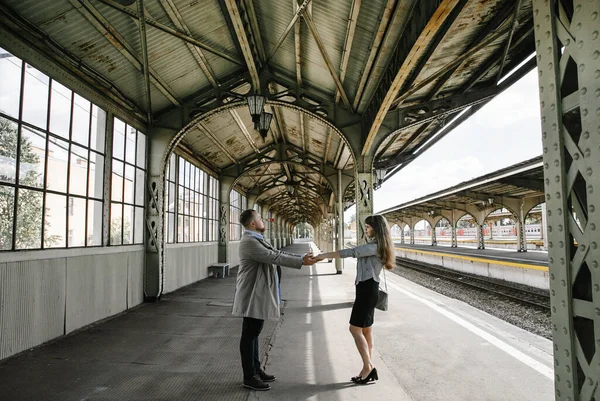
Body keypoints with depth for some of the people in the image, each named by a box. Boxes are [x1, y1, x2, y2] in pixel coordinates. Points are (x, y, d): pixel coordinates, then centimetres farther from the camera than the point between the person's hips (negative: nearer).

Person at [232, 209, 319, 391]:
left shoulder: (257, 240, 14)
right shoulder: (249, 241, -19)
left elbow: (277, 253, 13)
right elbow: (274, 257, -23)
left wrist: (302, 257, 5)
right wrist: (301, 262, -19)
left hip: (259, 294, 10)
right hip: (252, 295, -10)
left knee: (254, 334, 16)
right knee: (249, 335, -1)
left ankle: (256, 370, 27)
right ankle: (249, 377, 9)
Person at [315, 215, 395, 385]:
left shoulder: (375, 246, -17)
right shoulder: (374, 245, 17)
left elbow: (351, 252, -24)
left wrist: (324, 255, -24)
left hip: (368, 289, -10)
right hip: (367, 288, 10)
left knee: (355, 329, -6)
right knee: (366, 329, 12)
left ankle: (368, 368, 2)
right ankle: (369, 369, 18)